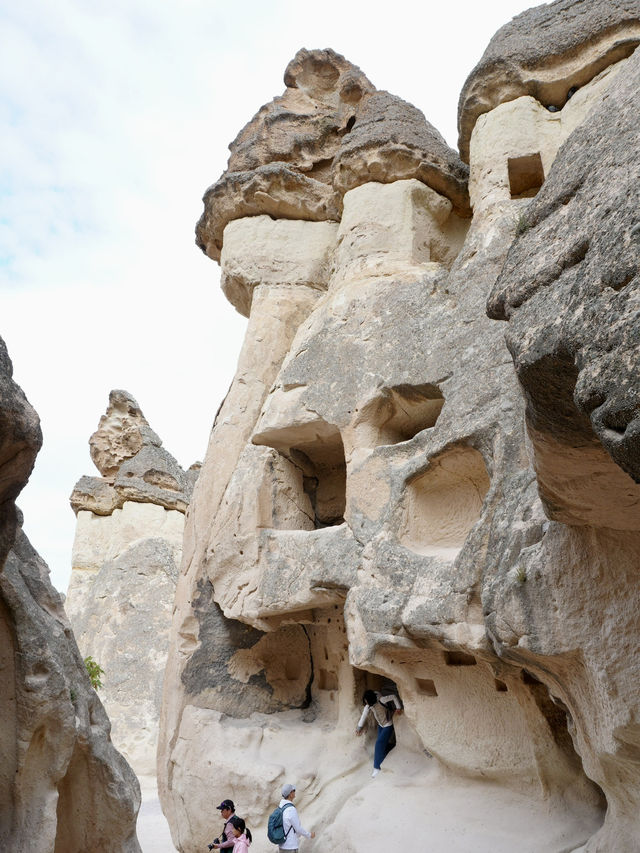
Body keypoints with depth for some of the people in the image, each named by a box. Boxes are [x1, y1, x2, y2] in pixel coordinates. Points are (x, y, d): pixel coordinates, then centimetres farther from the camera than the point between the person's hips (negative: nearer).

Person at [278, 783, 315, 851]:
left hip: (282, 846, 9)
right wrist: (309, 835, 2)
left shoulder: (280, 808, 7)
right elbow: (298, 828, -16)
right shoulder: (291, 810, -23)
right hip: (290, 847, -9)